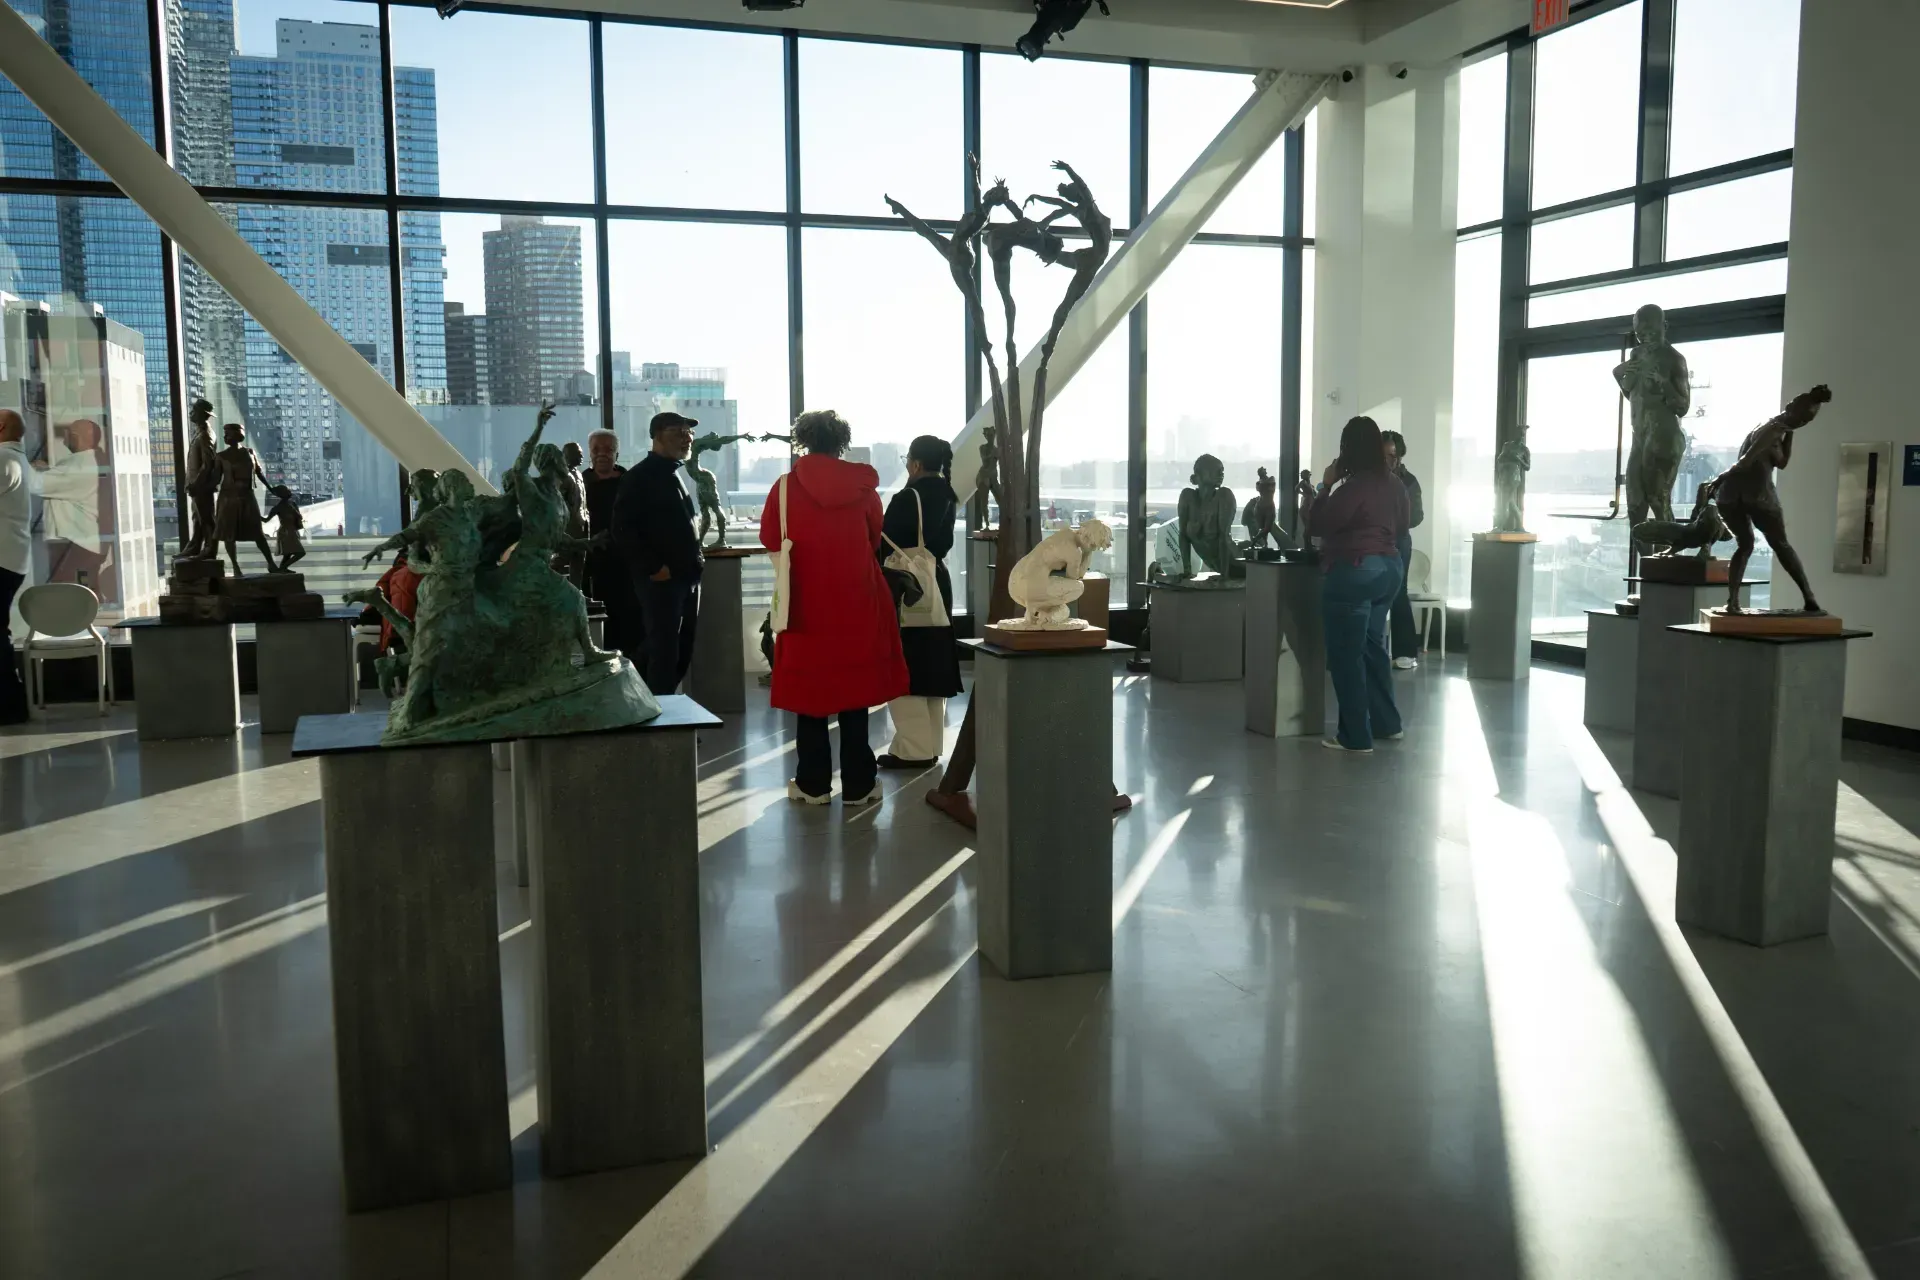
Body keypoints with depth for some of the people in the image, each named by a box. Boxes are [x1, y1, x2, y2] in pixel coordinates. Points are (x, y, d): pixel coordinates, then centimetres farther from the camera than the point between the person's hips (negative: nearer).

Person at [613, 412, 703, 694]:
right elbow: (623, 530, -16)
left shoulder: (673, 475, 19)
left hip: (687, 578, 9)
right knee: (664, 653, -7)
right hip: (661, 580, -9)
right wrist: (653, 567, -18)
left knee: (683, 653, 12)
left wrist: (694, 564, 13)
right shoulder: (639, 477, -8)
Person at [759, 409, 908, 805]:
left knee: (809, 689, 9)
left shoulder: (787, 486, -7)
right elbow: (876, 539, 7)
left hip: (807, 602, -1)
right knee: (855, 688, 8)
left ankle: (813, 784, 12)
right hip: (858, 601, 1)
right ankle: (859, 784, 11)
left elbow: (770, 538, 2)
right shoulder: (863, 486, -4)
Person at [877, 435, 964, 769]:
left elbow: (886, 545, -14)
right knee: (932, 663, 13)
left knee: (903, 668, -1)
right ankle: (930, 745, 19)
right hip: (937, 582, 8)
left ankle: (915, 748, -1)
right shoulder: (947, 496, 7)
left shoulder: (907, 498, -17)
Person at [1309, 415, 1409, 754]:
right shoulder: (1395, 484, 6)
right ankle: (1386, 722, 27)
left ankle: (1356, 736, 1)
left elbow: (1318, 525, -14)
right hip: (1388, 568, 8)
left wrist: (1326, 486, -6)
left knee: (1346, 655, -1)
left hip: (1353, 572, -8)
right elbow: (1404, 520, 22)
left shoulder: (1352, 487, -19)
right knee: (1372, 647, 20)